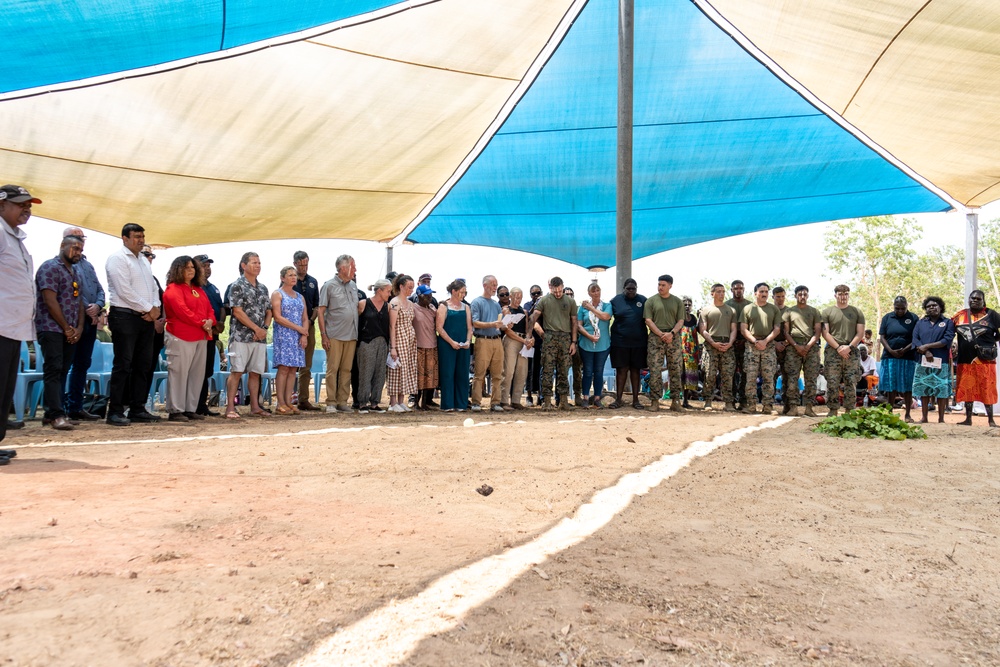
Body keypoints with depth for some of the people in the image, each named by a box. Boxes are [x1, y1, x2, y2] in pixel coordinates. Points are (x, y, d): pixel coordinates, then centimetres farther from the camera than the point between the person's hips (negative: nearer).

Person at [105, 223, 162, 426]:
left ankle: (138, 409, 14)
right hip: (125, 317, -8)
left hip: (146, 318, 8)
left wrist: (155, 308, 0)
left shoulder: (144, 261, 20)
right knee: (123, 365, -7)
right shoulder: (118, 258, -6)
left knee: (144, 365, 8)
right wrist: (149, 309, -11)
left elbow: (154, 287, 18)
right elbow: (124, 291, -15)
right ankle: (115, 412, -2)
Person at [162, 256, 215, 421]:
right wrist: (202, 323, -14)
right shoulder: (173, 289, -5)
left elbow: (209, 309, 16)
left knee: (197, 374, 8)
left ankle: (191, 409, 15)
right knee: (178, 373, -6)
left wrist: (210, 321, -5)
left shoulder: (199, 289, 21)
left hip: (200, 337, 8)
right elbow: (182, 311, -16)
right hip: (181, 338, -8)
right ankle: (175, 411, -1)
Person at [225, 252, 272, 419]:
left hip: (260, 337, 6)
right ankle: (230, 407, -1)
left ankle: (255, 406, 14)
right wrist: (257, 328, -12)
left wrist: (264, 329, -3)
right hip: (241, 336, -5)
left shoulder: (263, 288, 15)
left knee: (255, 372, 8)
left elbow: (268, 312, 16)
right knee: (236, 371, -5)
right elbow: (237, 311, -11)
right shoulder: (237, 286, -4)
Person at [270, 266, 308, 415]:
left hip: (299, 337, 6)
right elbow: (278, 317, -9)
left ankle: (289, 402, 4)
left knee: (293, 369, 2)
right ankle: (281, 404, -8)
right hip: (283, 336, -5)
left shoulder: (300, 297, 19)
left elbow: (305, 318, 14)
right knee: (283, 368, -9)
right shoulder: (277, 294, 1)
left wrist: (305, 335, -4)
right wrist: (298, 328, -12)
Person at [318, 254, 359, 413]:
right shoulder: (329, 285, -3)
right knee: (332, 369, -1)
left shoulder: (353, 285, 14)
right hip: (334, 335, -5)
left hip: (351, 335, 5)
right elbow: (320, 311, -4)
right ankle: (331, 402, 6)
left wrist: (358, 331, 12)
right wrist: (323, 335, -11)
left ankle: (343, 401, 14)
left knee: (346, 369, 7)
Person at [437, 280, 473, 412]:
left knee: (462, 374, 4)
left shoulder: (466, 307, 14)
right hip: (447, 345, -4)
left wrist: (468, 341, -5)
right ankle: (447, 405, 3)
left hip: (463, 346, 4)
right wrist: (452, 342, -14)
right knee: (447, 374, -3)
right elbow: (440, 328, -7)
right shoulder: (444, 306, 0)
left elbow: (469, 327, 12)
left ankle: (460, 404, 12)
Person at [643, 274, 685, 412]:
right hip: (655, 338, -2)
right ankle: (655, 401, 2)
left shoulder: (677, 302, 12)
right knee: (654, 370, -4)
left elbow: (681, 321, 6)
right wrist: (661, 334, -11)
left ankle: (675, 401, 8)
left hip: (674, 338, 2)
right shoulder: (651, 301, 6)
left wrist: (671, 333, -12)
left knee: (676, 370, 2)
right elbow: (648, 320, -1)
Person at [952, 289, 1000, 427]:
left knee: (987, 390, 0)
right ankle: (968, 419, 17)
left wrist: (987, 342, -7)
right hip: (965, 359, 3)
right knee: (967, 390, 9)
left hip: (985, 360, -3)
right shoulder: (960, 315, 9)